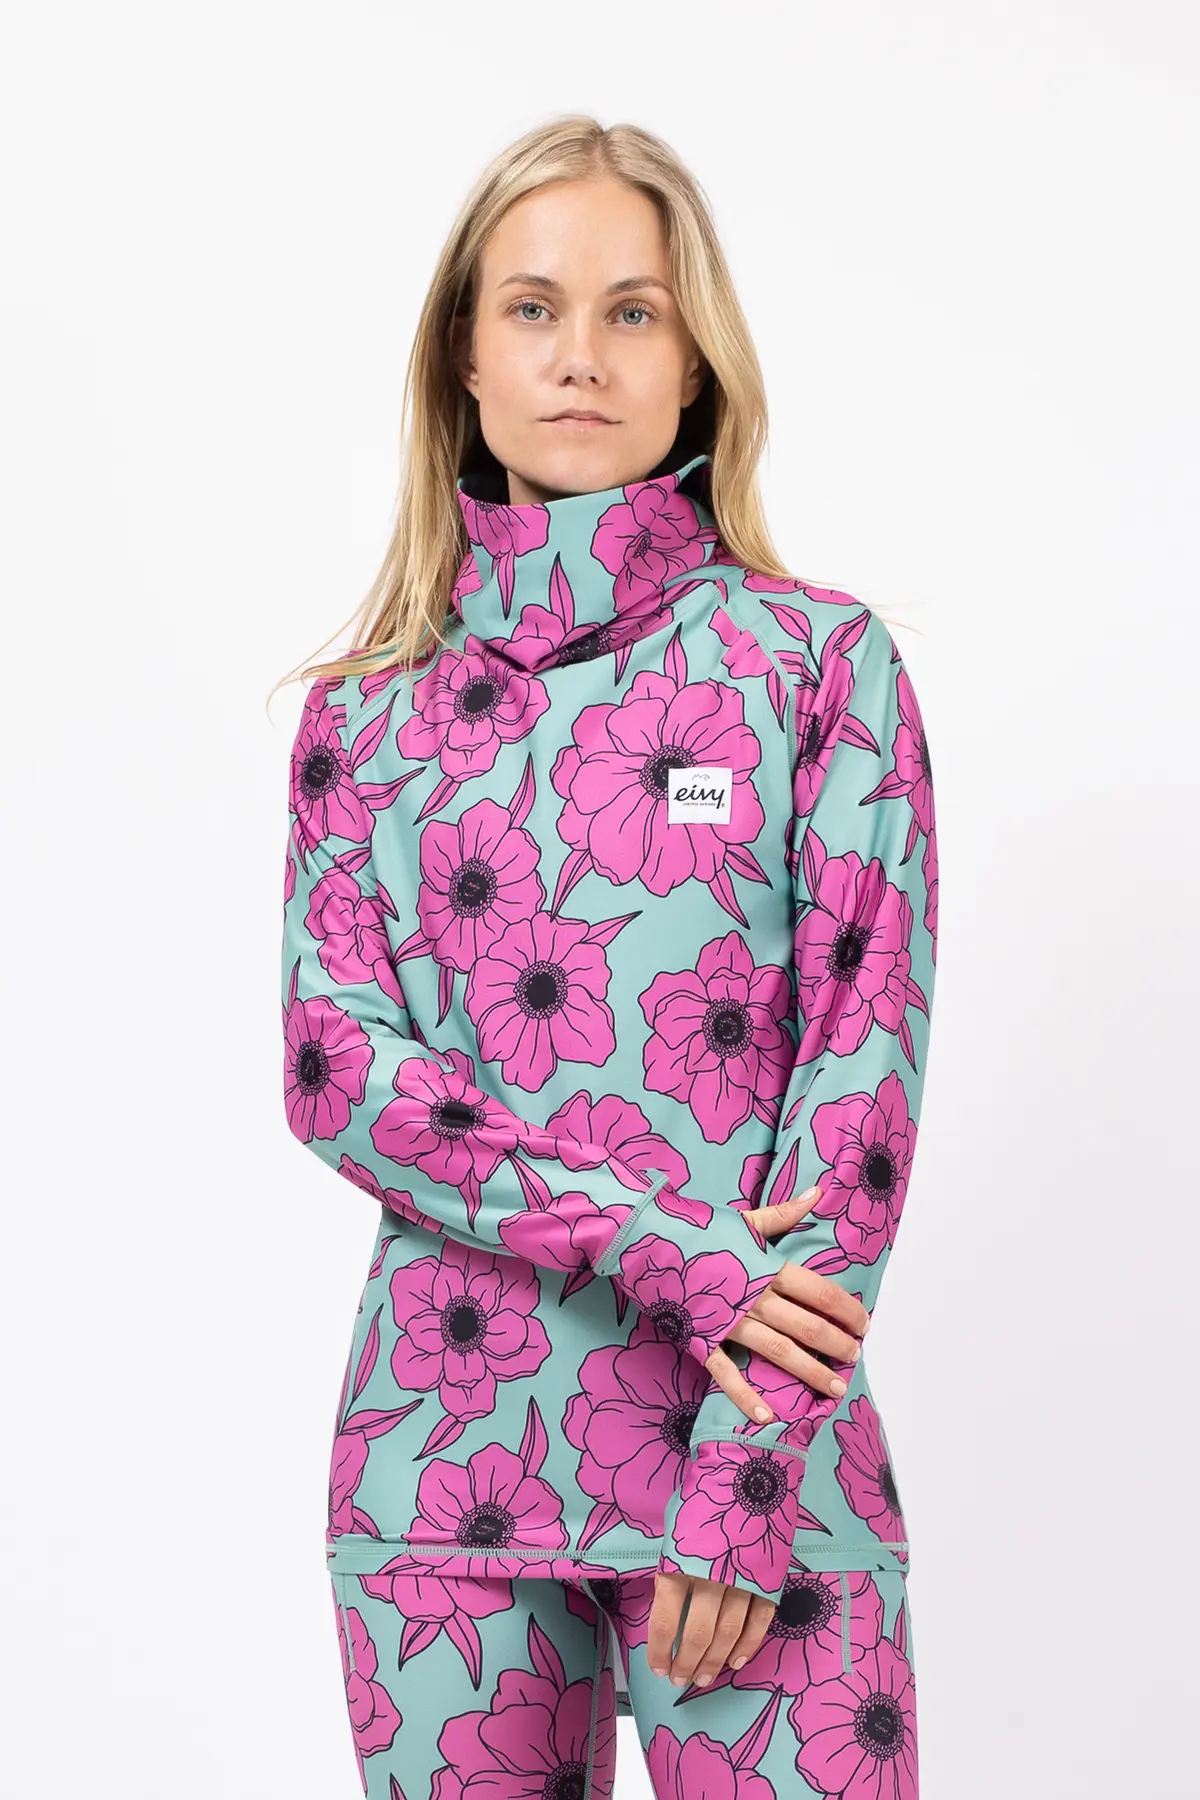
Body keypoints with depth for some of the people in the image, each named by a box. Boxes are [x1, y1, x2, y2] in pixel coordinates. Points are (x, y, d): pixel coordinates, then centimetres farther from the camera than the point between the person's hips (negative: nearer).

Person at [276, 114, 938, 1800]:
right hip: (447, 1451, 2)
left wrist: (746, 1477, -12)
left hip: (760, 1445, -2)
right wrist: (662, 1246, -15)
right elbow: (335, 1066, -2)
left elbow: (864, 1077, -5)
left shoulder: (820, 660, 0)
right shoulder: (368, 714, 7)